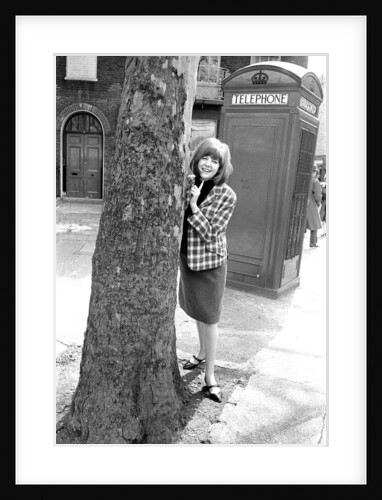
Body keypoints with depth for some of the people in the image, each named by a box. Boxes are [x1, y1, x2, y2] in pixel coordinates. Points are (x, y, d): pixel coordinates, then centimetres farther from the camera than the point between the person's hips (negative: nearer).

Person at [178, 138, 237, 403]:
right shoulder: (189, 182, -1)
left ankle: (210, 376, 15)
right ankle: (202, 353, 44)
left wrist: (194, 207, -26)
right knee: (197, 311, 22)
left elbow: (211, 234, -19)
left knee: (208, 317, 1)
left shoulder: (227, 195, -17)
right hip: (187, 257, 6)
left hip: (210, 261, -6)